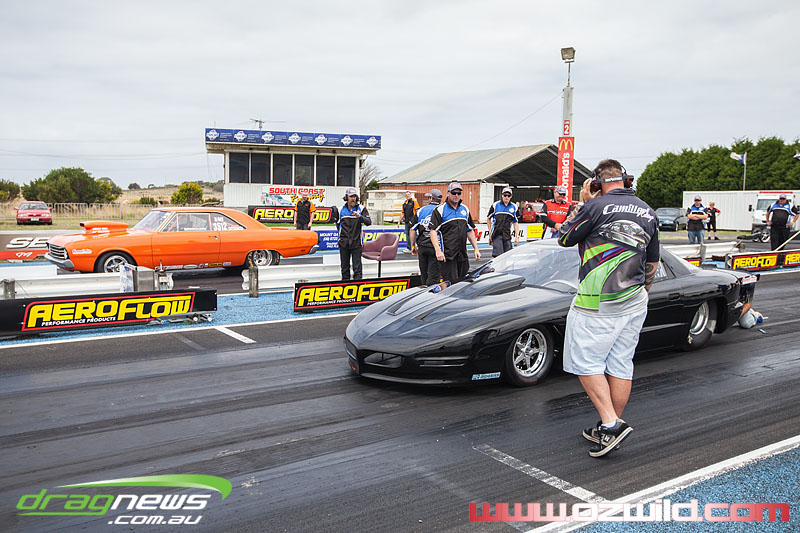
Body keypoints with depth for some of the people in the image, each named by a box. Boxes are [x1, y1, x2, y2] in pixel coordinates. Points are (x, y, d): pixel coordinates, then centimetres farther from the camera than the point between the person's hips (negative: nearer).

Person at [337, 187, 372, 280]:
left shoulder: (361, 209, 1)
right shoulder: (341, 210, 8)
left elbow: (369, 222, -12)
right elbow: (338, 224, 22)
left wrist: (360, 217, -29)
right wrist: (342, 235, 11)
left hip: (356, 242, -2)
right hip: (344, 243, 3)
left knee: (357, 267, -4)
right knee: (345, 267, 10)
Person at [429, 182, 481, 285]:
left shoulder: (465, 209, 16)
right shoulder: (440, 210, -3)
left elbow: (470, 231, 21)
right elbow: (433, 231, -11)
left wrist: (476, 249, 15)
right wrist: (438, 250, -22)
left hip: (463, 255, 6)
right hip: (447, 255, -6)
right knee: (451, 284, -8)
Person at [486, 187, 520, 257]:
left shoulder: (514, 207, 11)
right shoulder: (495, 205, 5)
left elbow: (515, 222, 15)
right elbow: (488, 218, 13)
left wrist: (517, 236, 7)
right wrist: (490, 233, 11)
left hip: (507, 235, 3)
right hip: (496, 234, -3)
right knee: (498, 255, -14)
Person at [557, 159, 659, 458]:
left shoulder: (597, 206, -11)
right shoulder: (648, 213, 10)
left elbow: (564, 238, 1)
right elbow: (652, 263, 17)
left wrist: (583, 202, 7)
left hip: (597, 304, -7)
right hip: (635, 303, 7)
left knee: (586, 363, 1)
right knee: (621, 365, 11)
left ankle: (611, 424, -7)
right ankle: (609, 430, 20)